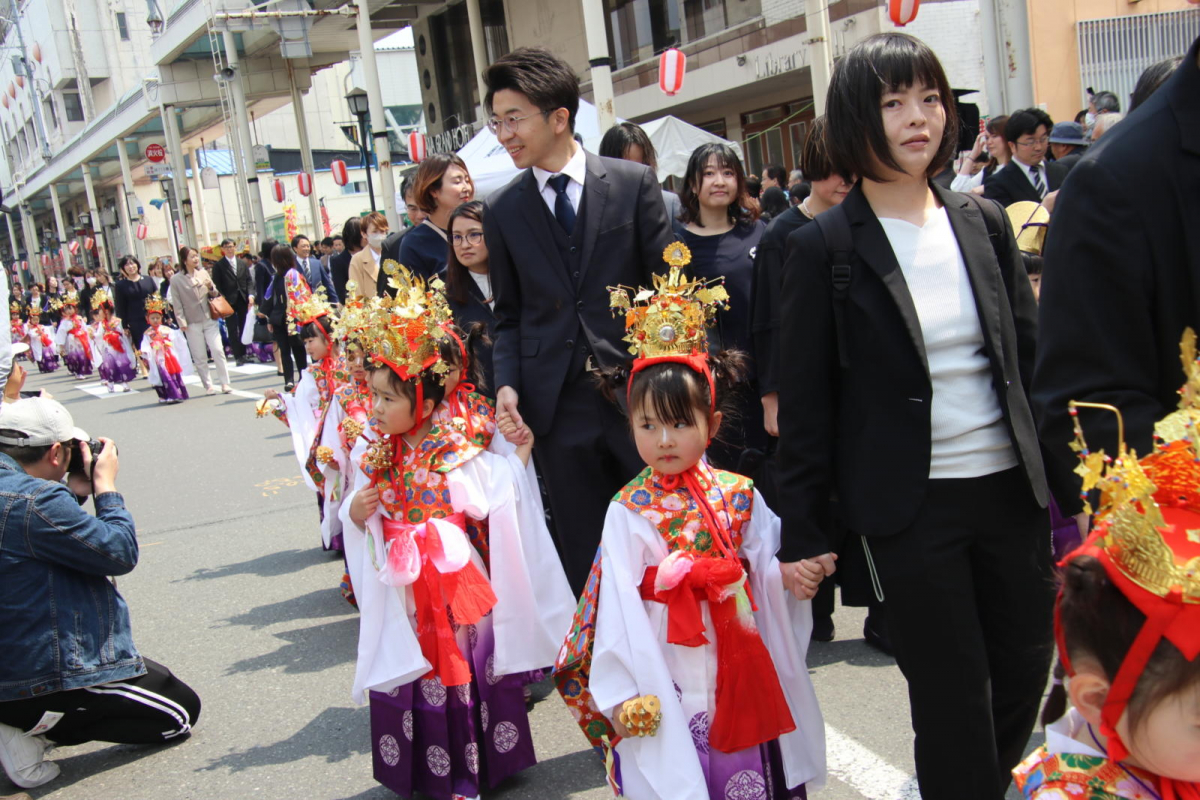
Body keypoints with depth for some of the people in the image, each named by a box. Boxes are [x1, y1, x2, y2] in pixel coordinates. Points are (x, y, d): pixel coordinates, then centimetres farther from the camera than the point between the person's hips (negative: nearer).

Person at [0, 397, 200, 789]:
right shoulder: (35, 499, -27)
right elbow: (120, 554, -20)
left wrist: (72, 493, 7)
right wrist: (105, 486, -7)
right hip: (48, 677, -10)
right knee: (181, 712, 5)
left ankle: (33, 722, 12)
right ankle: (36, 730, -2)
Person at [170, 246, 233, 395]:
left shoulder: (203, 273, 5)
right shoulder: (176, 280, -3)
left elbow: (214, 295, 12)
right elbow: (177, 304, -2)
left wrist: (211, 287, -9)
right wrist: (182, 322, -7)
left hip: (209, 319, 2)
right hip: (192, 323, -2)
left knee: (218, 351, -5)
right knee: (200, 357, 2)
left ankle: (225, 383, 1)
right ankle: (208, 386, 10)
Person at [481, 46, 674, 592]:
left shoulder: (634, 183, 0)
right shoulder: (501, 210, 7)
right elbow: (509, 314, 11)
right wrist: (507, 383, -4)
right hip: (557, 404, 2)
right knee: (583, 557, 9)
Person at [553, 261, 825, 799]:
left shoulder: (739, 496, 1)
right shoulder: (629, 511, -6)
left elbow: (768, 574, 5)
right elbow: (618, 605, -8)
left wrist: (792, 572, -17)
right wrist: (620, 692, -10)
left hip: (742, 672, 3)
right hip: (667, 682, -2)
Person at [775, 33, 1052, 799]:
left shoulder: (983, 222, 6)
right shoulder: (824, 247, -7)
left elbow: (1029, 355, 10)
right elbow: (806, 399, -5)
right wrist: (803, 532, -5)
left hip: (1011, 487, 5)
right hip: (911, 506, -4)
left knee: (1025, 674, 15)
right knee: (953, 705, 5)